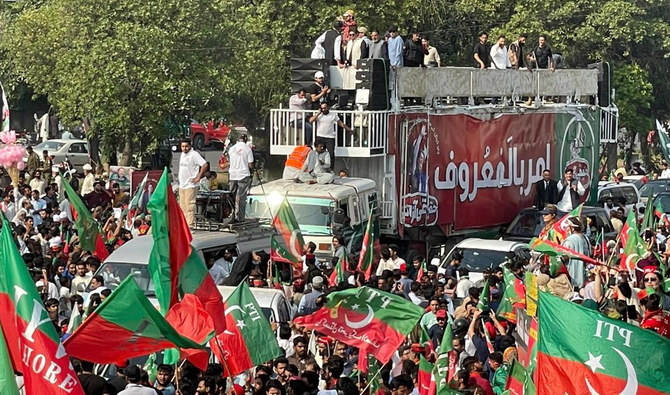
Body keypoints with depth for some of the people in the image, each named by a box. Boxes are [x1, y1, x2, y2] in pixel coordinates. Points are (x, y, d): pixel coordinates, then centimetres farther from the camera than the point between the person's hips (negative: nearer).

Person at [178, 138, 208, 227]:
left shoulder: (194, 154, -12)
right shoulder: (182, 154, 14)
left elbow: (205, 165, -19)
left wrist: (198, 177, -18)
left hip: (190, 185, -9)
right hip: (182, 184, 9)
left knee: (189, 205, -10)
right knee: (182, 205, 12)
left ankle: (190, 225, -10)